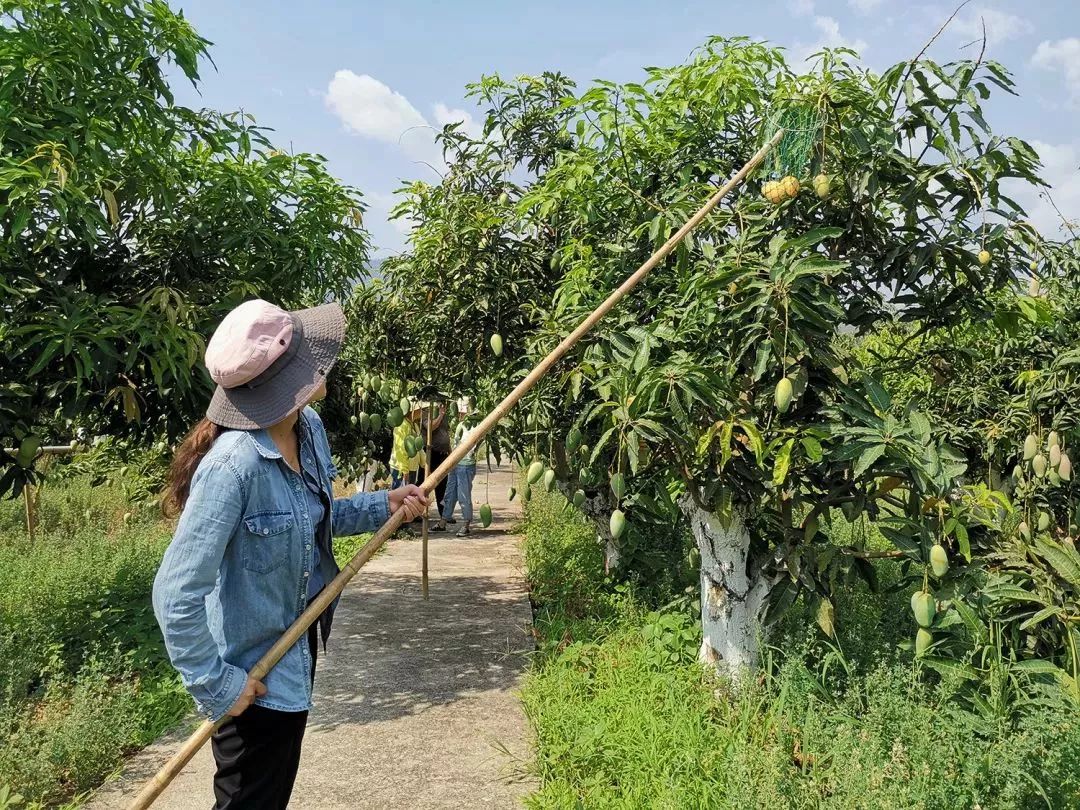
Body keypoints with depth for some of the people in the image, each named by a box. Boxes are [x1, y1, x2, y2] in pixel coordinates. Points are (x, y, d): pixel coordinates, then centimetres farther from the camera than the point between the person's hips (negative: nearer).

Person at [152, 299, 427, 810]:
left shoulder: (309, 427, -6)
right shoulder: (232, 465, -32)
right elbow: (175, 595, -31)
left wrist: (383, 506, -3)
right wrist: (216, 686, -23)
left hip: (299, 653, 8)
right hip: (255, 676, -8)